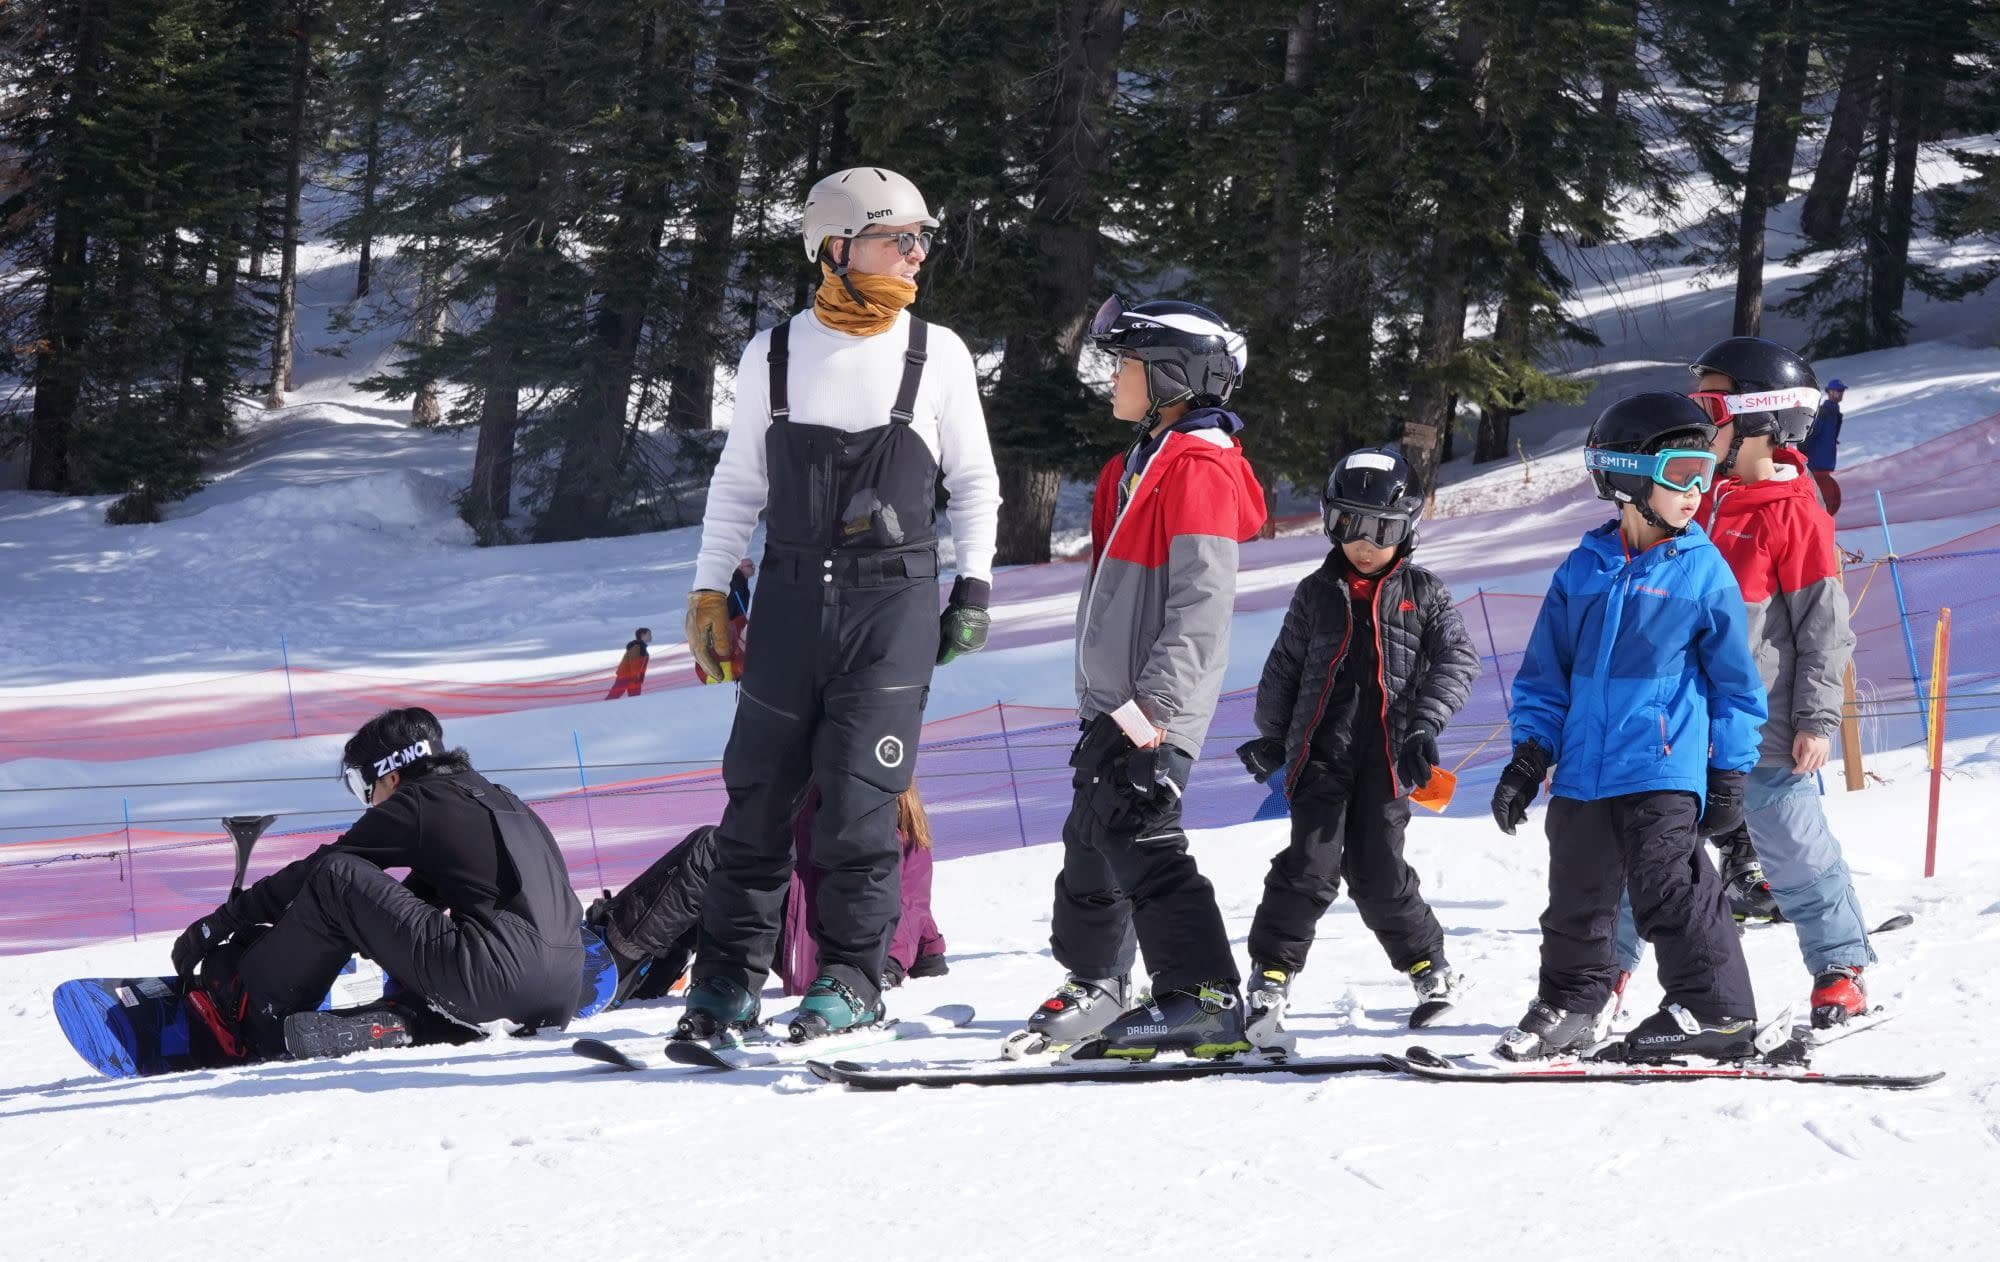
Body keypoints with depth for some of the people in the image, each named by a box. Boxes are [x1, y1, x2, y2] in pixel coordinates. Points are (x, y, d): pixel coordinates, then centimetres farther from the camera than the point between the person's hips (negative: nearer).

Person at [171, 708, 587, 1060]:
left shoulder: (418, 803, 3)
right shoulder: (494, 797, 28)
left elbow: (315, 872, 8)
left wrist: (223, 921, 16)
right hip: (558, 1003, 8)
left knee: (337, 879, -2)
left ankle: (249, 1012, 9)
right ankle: (411, 1021, 7)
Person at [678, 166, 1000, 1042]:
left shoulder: (936, 355, 3)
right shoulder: (774, 356, 6)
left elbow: (975, 484, 11)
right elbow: (738, 484, 13)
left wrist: (974, 587, 3)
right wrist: (710, 593, 8)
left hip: (895, 604, -2)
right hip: (792, 599, 2)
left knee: (858, 794, -8)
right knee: (759, 789, 1)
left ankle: (851, 977, 3)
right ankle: (729, 977, 11)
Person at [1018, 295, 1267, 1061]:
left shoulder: (1198, 471, -13)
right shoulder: (1143, 465, 19)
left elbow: (1201, 610, -20)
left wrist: (1146, 711, -25)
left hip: (1155, 710, -10)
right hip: (1117, 702, 10)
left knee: (1138, 838, -17)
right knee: (1091, 840, 17)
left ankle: (1205, 998, -20)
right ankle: (1094, 985, 30)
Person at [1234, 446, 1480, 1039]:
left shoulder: (1422, 593, 8)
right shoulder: (1317, 593, 11)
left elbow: (1458, 659, 4)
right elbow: (1284, 666, 19)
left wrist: (1425, 723, -8)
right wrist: (1270, 736, 15)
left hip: (1388, 754, -1)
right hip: (1322, 746, 1)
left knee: (1377, 872, -4)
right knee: (1312, 863, -10)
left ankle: (1428, 965, 15)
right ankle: (1271, 973, -1)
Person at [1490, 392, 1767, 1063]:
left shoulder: (1705, 573, -1)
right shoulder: (1582, 572, 7)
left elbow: (1734, 680, 4)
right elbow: (1545, 673, 13)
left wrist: (1730, 772, 1)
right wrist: (1530, 755, 7)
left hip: (1665, 769, -4)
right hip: (1583, 771, 4)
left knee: (1670, 887, -12)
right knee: (1575, 900, 13)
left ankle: (1717, 1009, -5)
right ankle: (1572, 1004, 29)